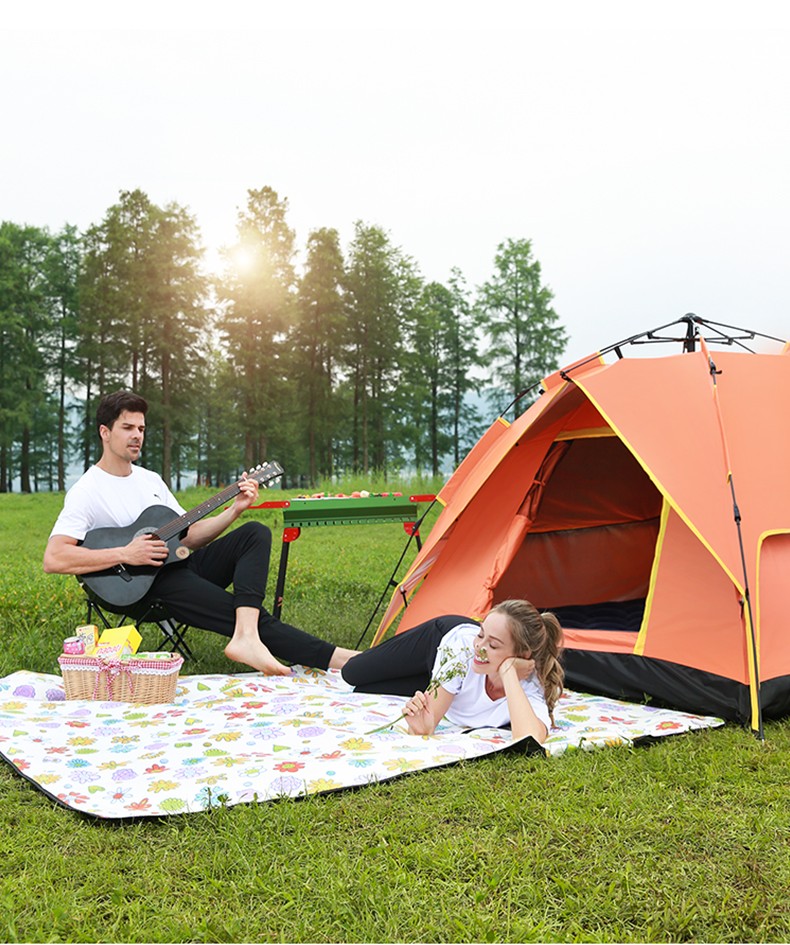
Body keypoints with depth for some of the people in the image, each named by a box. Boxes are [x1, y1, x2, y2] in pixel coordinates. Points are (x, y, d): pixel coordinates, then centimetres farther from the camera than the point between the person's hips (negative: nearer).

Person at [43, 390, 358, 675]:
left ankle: (246, 639, -32)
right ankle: (332, 657, -17)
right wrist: (125, 554, -22)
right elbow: (53, 559, -18)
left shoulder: (150, 479, 17)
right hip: (149, 581, -8)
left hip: (183, 562, 8)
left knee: (256, 533, -14)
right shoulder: (86, 491, -6)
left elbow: (189, 535, 15)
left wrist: (234, 509, 0)